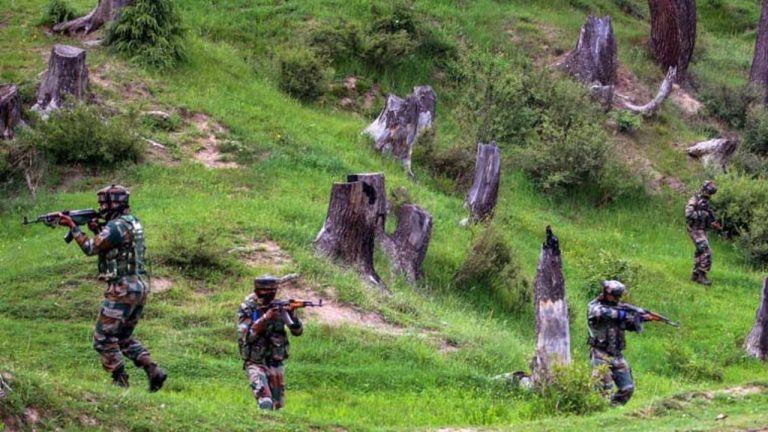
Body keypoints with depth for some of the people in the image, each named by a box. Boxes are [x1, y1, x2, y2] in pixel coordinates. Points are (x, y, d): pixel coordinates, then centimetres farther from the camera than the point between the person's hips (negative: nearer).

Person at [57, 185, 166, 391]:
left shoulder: (116, 226, -16)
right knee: (124, 338, 19)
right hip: (139, 287, 9)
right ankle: (154, 372, 6)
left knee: (104, 339, 0)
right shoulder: (133, 222, 14)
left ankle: (120, 382, -1)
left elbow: (91, 248, -13)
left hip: (122, 290, -9)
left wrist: (72, 226, -4)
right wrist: (97, 230, 9)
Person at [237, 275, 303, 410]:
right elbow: (246, 337, -19)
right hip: (255, 363, -4)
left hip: (276, 363, 4)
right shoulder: (247, 309, -8)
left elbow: (298, 331, -4)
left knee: (278, 404, 11)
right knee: (266, 403, -23)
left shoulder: (279, 308, 0)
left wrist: (291, 314, -23)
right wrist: (264, 319, -28)